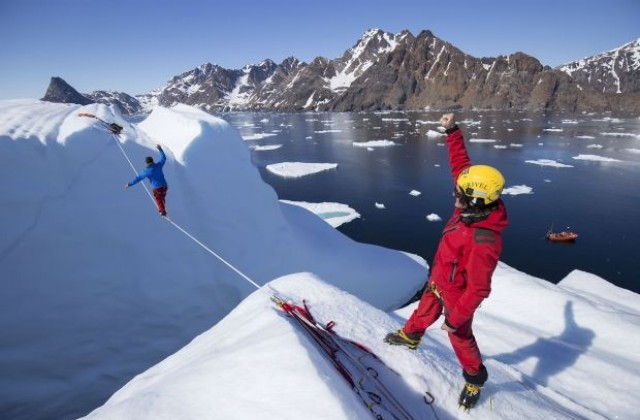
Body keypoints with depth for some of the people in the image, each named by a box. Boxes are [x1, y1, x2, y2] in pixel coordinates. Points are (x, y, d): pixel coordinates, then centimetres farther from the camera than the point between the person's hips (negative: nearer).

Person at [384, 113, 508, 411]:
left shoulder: (483, 241, -41)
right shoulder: (475, 205, -20)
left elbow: (478, 289, -32)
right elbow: (460, 165, -8)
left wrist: (456, 317, -21)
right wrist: (453, 132, -8)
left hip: (456, 294, -7)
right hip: (438, 280, 7)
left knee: (460, 336, 18)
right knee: (425, 310, 31)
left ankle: (475, 378, 46)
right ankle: (410, 335, 60)